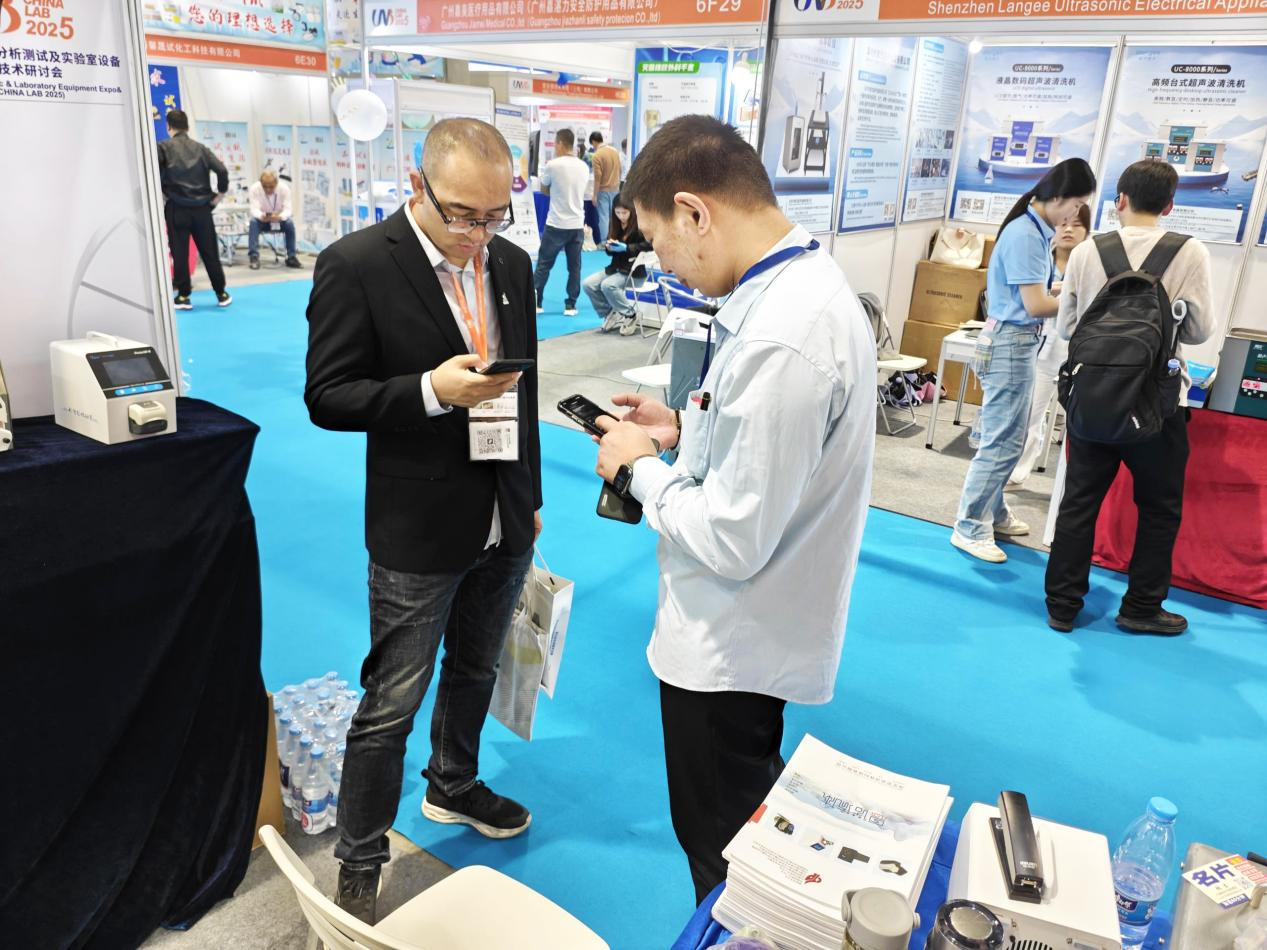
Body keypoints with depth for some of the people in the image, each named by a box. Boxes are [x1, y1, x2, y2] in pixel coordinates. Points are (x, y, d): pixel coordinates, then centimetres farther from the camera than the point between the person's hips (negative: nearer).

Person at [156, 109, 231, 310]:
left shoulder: (164, 147, 0)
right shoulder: (200, 147, 8)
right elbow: (222, 170, -3)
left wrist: (158, 194, -3)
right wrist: (220, 194, 6)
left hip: (176, 208, -2)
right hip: (202, 208, 3)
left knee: (179, 253, 4)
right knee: (209, 252, 10)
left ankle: (183, 296, 6)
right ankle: (221, 293, 14)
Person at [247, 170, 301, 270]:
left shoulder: (284, 188, -19)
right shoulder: (254, 188, -20)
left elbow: (287, 209, -23)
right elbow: (254, 209, -26)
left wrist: (280, 217, -47)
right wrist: (261, 216, -51)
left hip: (279, 219, 0)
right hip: (262, 220, 0)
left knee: (290, 223, -29)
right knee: (253, 222, -32)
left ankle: (291, 257, -19)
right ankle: (254, 257, -33)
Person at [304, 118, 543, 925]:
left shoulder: (512, 262, 4)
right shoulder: (357, 265, -14)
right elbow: (328, 397, -12)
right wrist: (432, 391, -28)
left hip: (505, 524, 6)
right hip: (419, 531, -6)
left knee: (476, 672, 23)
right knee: (392, 703, 5)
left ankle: (453, 787, 48)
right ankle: (360, 861, 26)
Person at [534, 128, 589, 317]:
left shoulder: (553, 165, -9)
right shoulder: (584, 167, 6)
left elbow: (544, 187, 6)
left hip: (556, 224, -4)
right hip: (577, 224, 4)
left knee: (544, 264, 5)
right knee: (574, 266, 6)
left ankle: (536, 302, 6)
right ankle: (570, 305, 7)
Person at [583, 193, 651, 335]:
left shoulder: (639, 225, -9)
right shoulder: (616, 225, 9)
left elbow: (649, 244, -20)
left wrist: (626, 248, -23)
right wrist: (609, 246, -7)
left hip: (633, 269, -7)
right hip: (616, 267, 7)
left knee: (607, 285, -31)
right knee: (588, 284, -11)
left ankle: (629, 316, -12)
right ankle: (610, 315, 3)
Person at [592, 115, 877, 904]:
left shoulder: (780, 338, -32)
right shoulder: (808, 281, 0)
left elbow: (733, 541, -29)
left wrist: (639, 467, -14)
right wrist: (685, 429, 3)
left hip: (732, 646, -10)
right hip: (757, 630, 10)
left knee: (726, 858, 17)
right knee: (754, 822, 31)